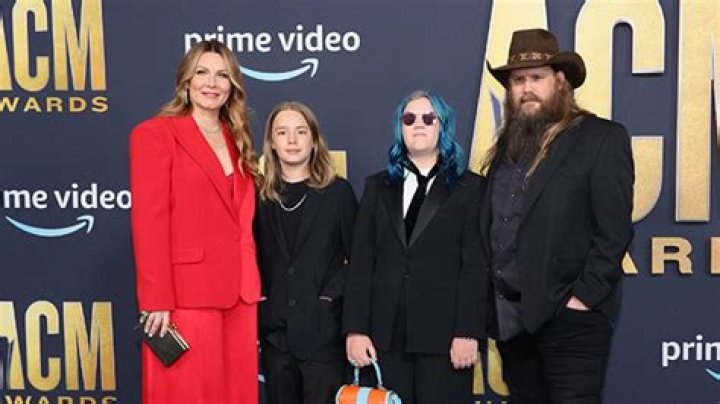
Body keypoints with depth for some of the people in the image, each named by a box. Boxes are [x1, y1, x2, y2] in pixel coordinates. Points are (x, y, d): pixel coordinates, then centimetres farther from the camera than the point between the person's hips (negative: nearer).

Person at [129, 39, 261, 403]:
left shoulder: (237, 141, 16)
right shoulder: (155, 133, -3)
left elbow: (242, 222, 15)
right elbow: (148, 222, -10)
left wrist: (252, 286, 7)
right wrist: (157, 301, -15)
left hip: (238, 294, 6)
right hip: (185, 295, -6)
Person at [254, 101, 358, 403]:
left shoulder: (338, 191, 1)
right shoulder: (260, 195, 7)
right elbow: (253, 257, 11)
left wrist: (332, 294, -10)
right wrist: (257, 299, -2)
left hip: (322, 332, -3)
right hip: (274, 332, 3)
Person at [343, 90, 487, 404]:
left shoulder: (469, 187, 6)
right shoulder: (378, 186, 14)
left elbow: (475, 265, -2)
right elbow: (361, 261, 6)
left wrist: (468, 332, -10)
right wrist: (355, 328, -2)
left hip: (443, 332, -2)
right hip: (386, 332, 2)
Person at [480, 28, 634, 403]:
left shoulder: (602, 138, -5)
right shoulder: (506, 146, 13)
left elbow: (613, 231, -11)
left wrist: (583, 297, -16)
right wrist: (489, 296, 8)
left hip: (568, 314, -6)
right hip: (509, 315, 6)